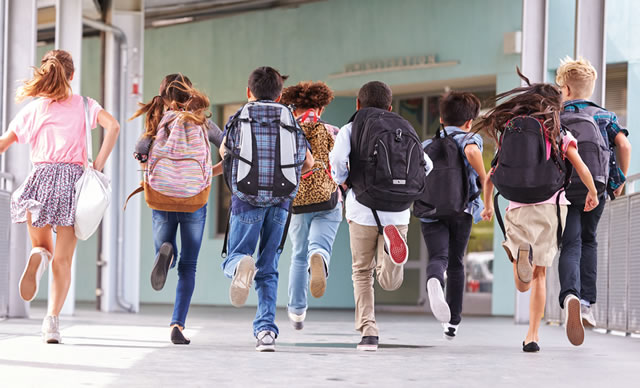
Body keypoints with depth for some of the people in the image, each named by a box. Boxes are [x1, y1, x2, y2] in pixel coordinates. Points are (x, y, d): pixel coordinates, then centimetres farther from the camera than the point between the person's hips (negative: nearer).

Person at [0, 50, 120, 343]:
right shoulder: (83, 105, 9)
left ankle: (38, 255, -21)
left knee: (43, 246, 18)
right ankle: (52, 321, -12)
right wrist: (99, 164, -5)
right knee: (63, 259, 3)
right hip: (74, 176, 0)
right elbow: (113, 125, -8)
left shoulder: (32, 109, 10)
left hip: (41, 177, 1)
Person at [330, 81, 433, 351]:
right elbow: (426, 165, 6)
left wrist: (342, 181, 6)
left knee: (362, 273, 14)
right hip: (398, 212, 2)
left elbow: (338, 159, -14)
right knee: (390, 282, 3)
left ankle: (368, 332, 3)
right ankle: (391, 243, -29)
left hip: (364, 210, -2)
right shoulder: (405, 130, 15)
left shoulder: (350, 129, 5)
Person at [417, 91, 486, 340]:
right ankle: (452, 322, 20)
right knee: (456, 263, 15)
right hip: (461, 210, -1)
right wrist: (484, 180, -9)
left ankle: (434, 281, -51)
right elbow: (471, 152, -20)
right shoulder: (469, 138, 5)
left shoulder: (427, 145, 17)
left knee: (438, 257, -13)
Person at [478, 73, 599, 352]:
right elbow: (582, 169, -5)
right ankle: (532, 335, 6)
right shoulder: (559, 135, 3)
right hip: (551, 206, -1)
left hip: (518, 210, 1)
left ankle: (519, 252, -34)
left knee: (523, 285, 0)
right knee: (539, 274, 13)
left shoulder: (509, 133, 10)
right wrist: (593, 194, 14)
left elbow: (490, 177, 12)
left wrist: (487, 205, 28)